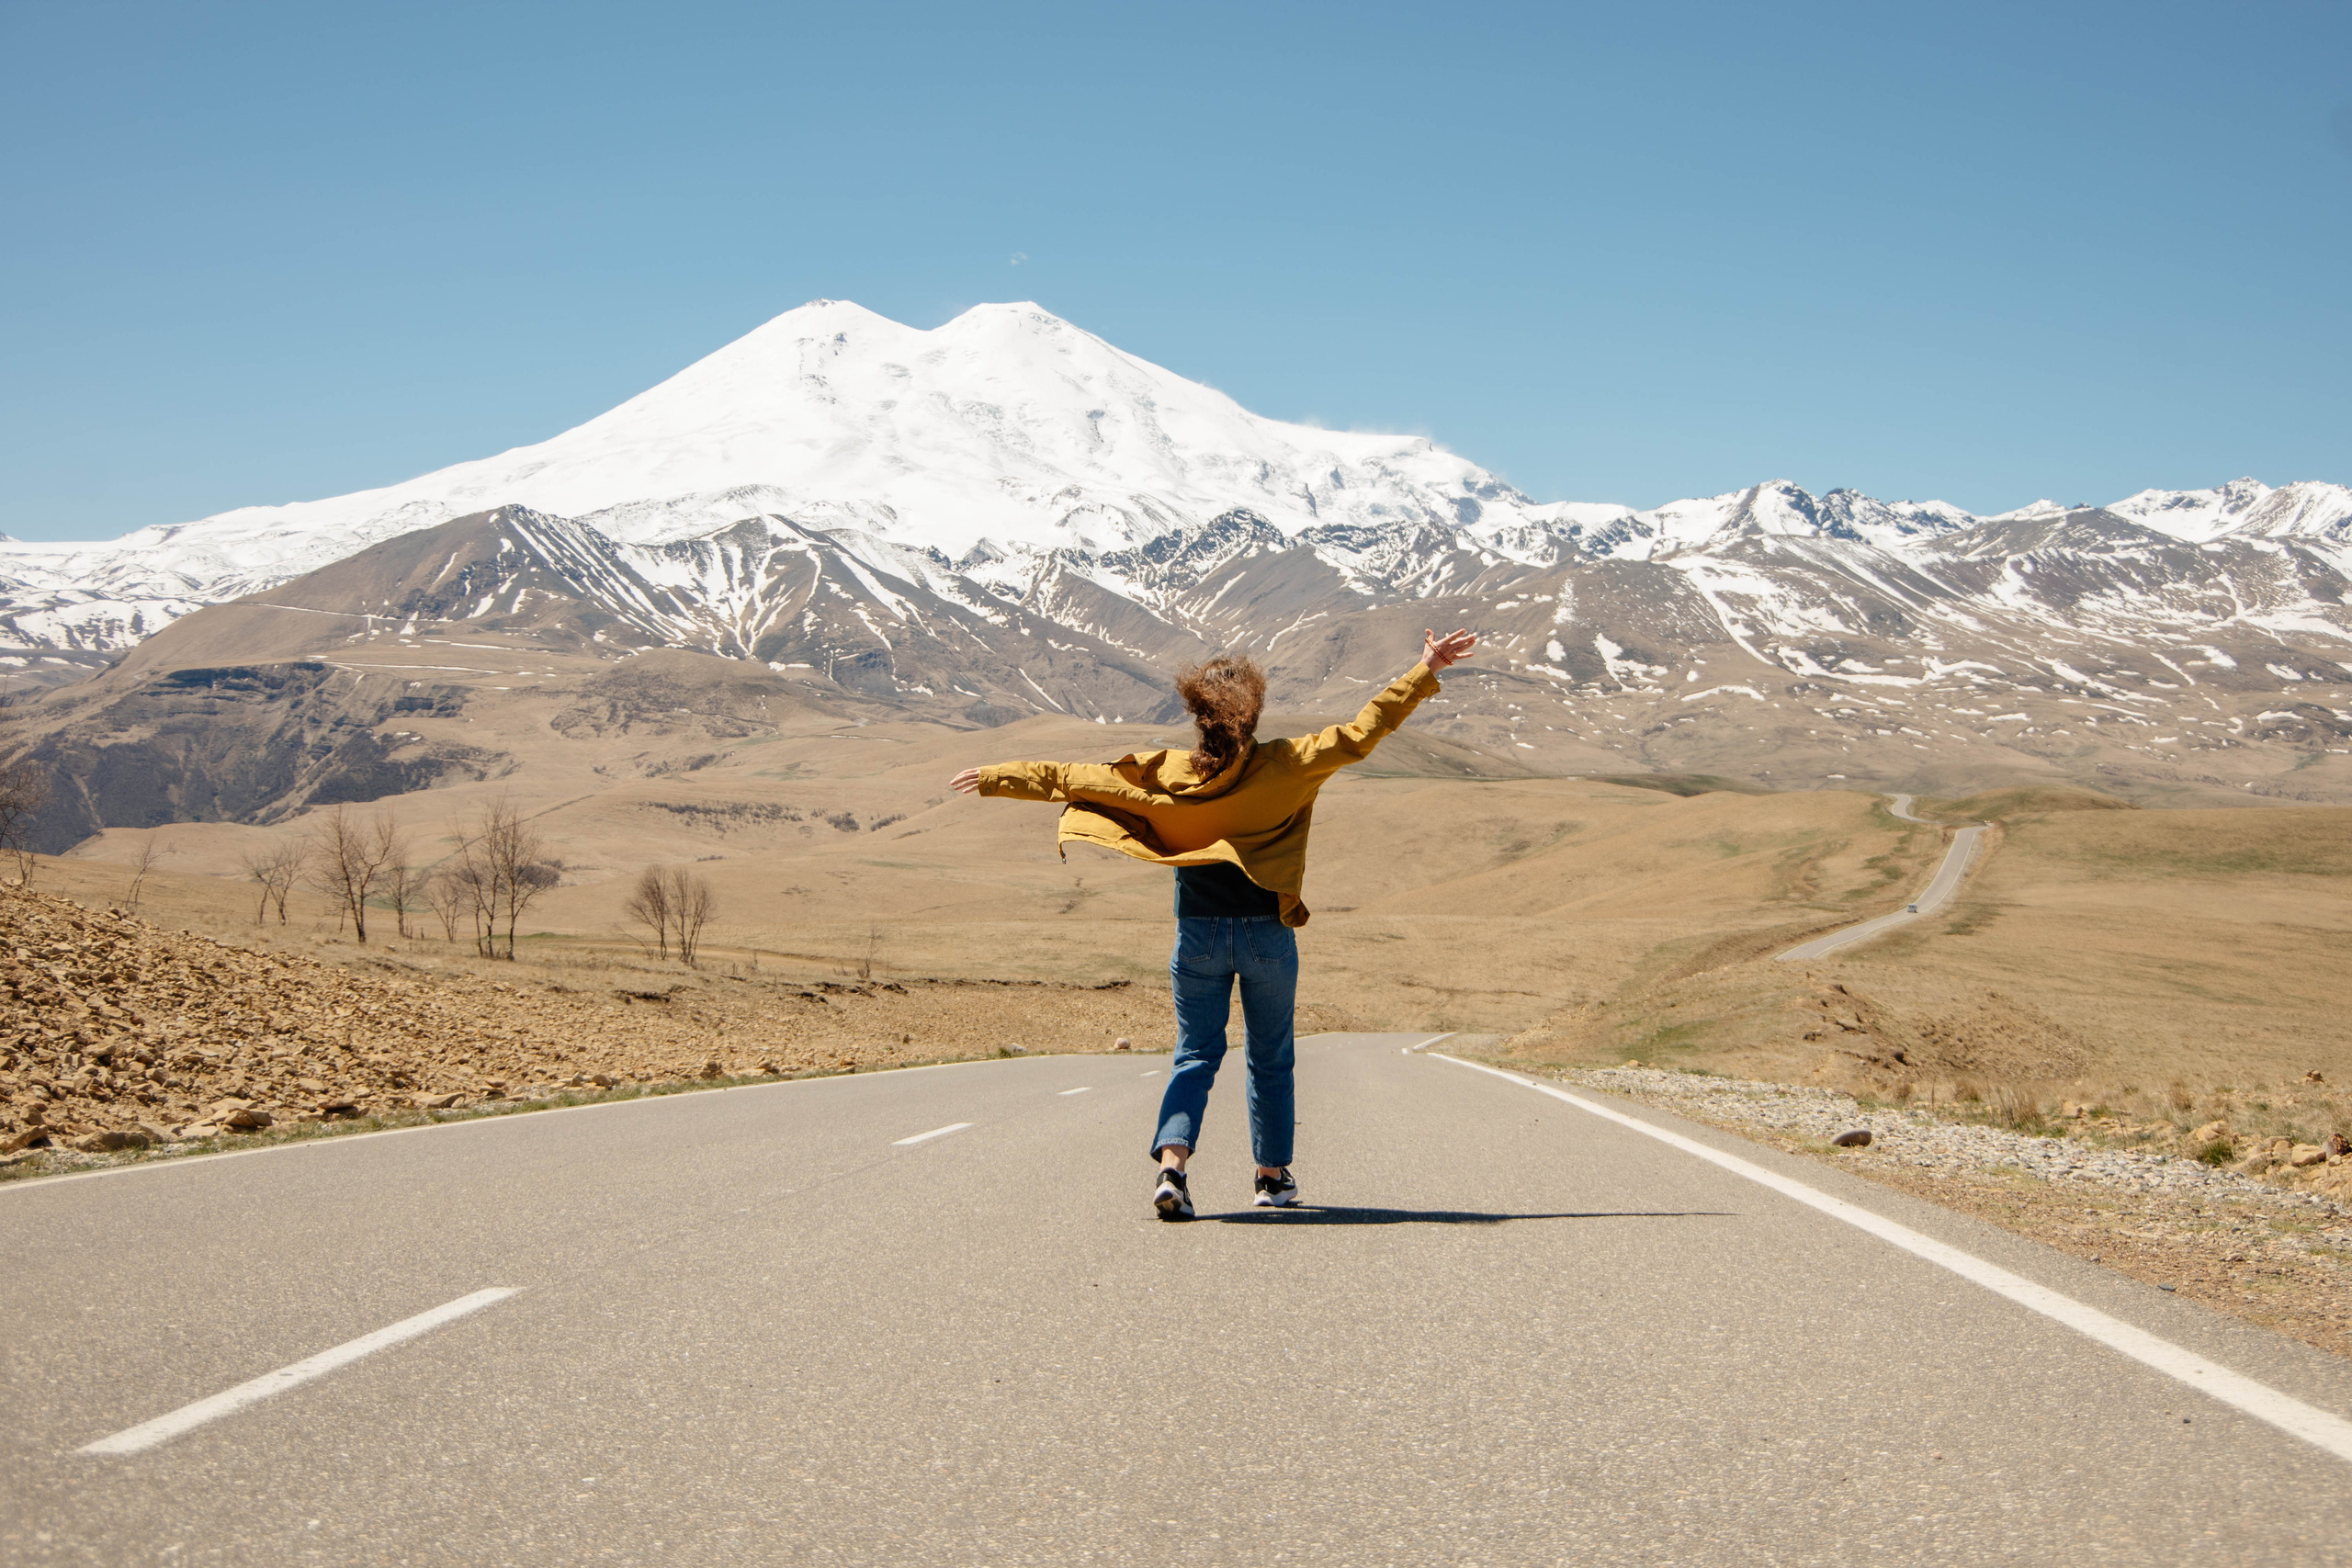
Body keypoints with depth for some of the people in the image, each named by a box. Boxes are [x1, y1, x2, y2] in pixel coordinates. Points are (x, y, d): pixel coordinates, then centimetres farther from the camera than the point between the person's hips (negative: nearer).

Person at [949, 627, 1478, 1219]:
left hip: (1198, 932, 1)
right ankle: (1274, 1176, 25)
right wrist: (1426, 671, -1)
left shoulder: (1163, 775, -5)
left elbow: (1069, 777, 0)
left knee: (1195, 1055, 7)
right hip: (1267, 931, -1)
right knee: (1270, 1058, 15)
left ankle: (1171, 1165, -15)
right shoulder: (1283, 766, -8)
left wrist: (995, 778, 11)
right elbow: (1363, 732, -7)